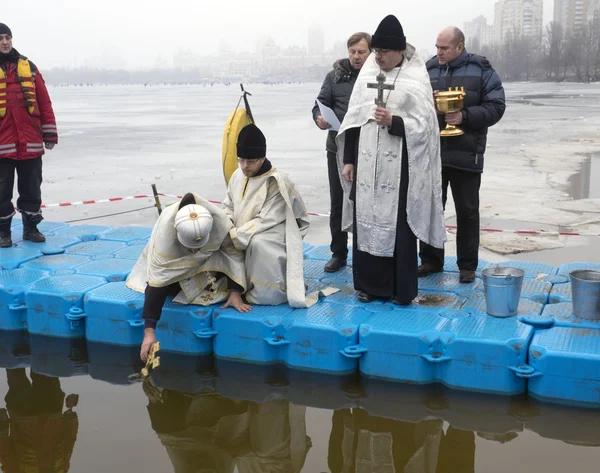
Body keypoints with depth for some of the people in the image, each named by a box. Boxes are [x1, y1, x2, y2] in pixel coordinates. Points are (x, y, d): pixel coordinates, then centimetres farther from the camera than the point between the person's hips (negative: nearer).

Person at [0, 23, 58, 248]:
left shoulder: (28, 67, 9)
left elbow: (44, 101, 8)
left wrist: (49, 133, 4)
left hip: (31, 143, 2)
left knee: (32, 188, 9)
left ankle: (30, 228, 22)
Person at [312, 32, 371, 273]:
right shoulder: (335, 76, 5)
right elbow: (320, 105, 2)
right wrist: (320, 118, -19)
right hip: (338, 149, 2)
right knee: (338, 203, 9)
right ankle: (338, 253, 22)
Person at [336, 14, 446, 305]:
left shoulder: (416, 79, -3)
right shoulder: (367, 74, 10)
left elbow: (423, 125, -7)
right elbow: (353, 120, 11)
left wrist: (393, 122, -22)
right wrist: (348, 159, 7)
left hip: (399, 166, -4)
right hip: (367, 164, 5)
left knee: (398, 226, -1)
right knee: (366, 222, 7)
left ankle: (402, 289, 12)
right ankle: (370, 284, 20)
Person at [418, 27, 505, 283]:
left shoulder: (481, 70, -2)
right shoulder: (429, 69, 7)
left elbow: (495, 107, -6)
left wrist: (465, 116, -19)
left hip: (465, 155, -3)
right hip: (431, 153, 3)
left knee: (467, 212, 6)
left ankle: (467, 265, 18)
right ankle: (431, 260, 23)